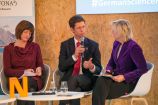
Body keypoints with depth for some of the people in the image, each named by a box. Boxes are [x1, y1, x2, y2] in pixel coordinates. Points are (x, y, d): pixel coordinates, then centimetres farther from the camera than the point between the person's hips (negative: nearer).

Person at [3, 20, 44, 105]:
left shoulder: (35, 47, 15)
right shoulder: (8, 49, 10)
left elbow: (40, 64, 13)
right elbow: (7, 71, 3)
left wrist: (39, 69, -12)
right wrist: (24, 72, -9)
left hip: (33, 80, 1)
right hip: (15, 81, -1)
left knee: (28, 81, -36)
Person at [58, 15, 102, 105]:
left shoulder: (93, 45, 8)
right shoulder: (65, 45, 9)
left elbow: (98, 69, 7)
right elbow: (61, 67, 0)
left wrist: (91, 67, -18)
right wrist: (74, 56, -14)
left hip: (86, 80, 0)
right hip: (69, 79, 0)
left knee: (74, 79, -35)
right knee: (76, 90, -36)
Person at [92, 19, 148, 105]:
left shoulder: (133, 47, -14)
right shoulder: (116, 43, 9)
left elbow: (143, 69, -18)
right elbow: (111, 62, 19)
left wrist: (124, 77, -23)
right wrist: (108, 71, -4)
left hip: (128, 82, -6)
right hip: (116, 78, 6)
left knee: (101, 82, -31)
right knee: (100, 80, -28)